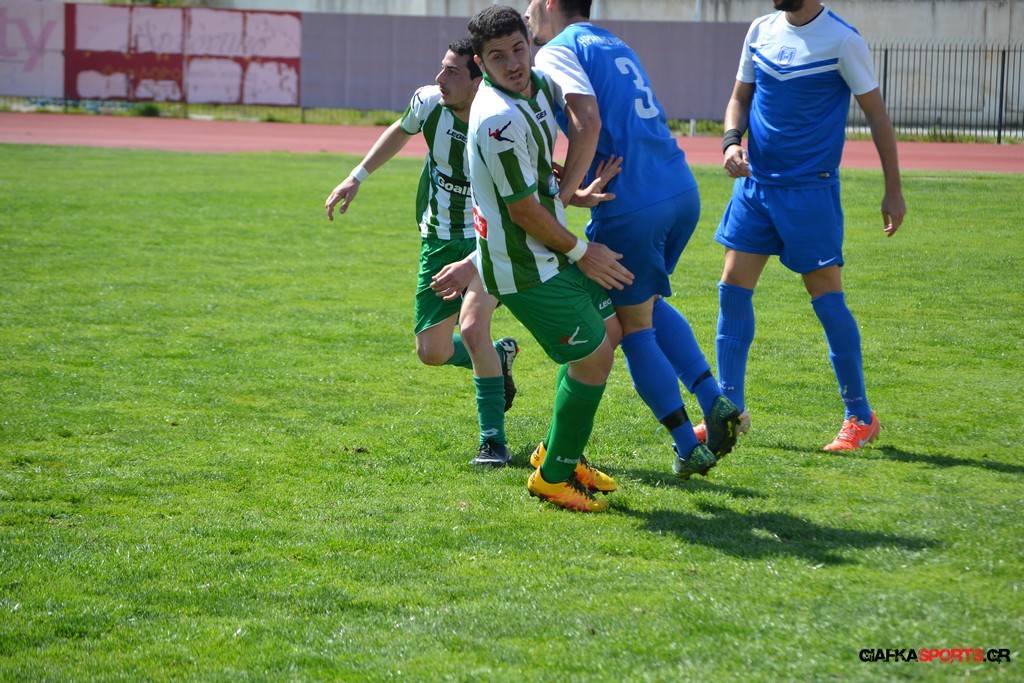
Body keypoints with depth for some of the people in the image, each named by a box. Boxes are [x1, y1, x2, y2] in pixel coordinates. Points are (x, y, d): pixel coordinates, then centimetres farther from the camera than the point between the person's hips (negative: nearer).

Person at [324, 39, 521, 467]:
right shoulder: (428, 102, -11)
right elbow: (402, 131, 13)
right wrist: (357, 177, 13)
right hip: (438, 241, 5)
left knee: (472, 327, -27)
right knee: (432, 352, 3)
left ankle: (493, 442, -12)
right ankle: (499, 356, 37)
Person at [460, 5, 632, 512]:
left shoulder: (538, 84, 2)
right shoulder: (499, 120, -28)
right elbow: (523, 210, -22)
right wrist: (581, 253, -11)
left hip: (549, 253, 10)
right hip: (524, 269, -10)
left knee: (607, 329, 19)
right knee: (593, 357, -5)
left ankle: (561, 451, 31)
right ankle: (553, 476, 9)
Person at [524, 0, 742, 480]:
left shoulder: (558, 51, -2)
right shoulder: (614, 45, 24)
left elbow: (588, 124, -18)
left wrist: (559, 198, -15)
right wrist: (573, 179, 21)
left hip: (631, 203, -8)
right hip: (683, 191, 8)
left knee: (634, 326, 9)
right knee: (649, 303, 28)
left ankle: (688, 448, 9)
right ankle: (714, 401, 13)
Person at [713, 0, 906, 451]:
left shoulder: (841, 39, -10)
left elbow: (876, 114, -4)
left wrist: (893, 190, -5)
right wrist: (731, 141, -6)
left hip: (811, 189, -6)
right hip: (755, 181, 6)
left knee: (826, 297, -4)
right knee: (733, 288, 2)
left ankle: (861, 417, 6)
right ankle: (730, 409, 11)